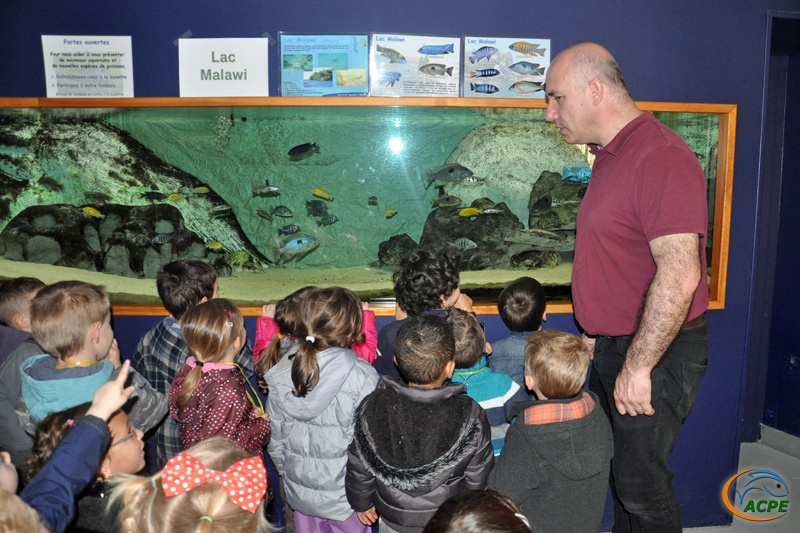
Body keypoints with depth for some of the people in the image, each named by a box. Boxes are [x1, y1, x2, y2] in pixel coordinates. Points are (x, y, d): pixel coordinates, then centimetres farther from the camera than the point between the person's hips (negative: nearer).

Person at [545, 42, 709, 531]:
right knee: (615, 469, 18)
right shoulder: (610, 156, 12)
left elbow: (679, 275, -27)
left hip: (657, 350, -9)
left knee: (640, 483, 1)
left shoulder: (660, 157, -20)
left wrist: (637, 366, -23)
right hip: (614, 344, 9)